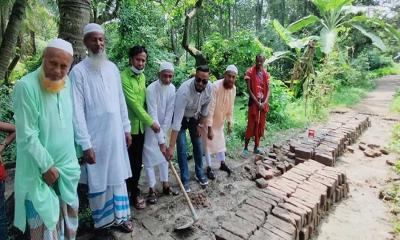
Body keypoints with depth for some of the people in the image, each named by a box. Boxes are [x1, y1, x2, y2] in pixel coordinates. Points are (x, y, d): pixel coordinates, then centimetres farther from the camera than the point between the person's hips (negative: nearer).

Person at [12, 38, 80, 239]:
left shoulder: (67, 83, -1)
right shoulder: (26, 86, -20)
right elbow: (27, 136, -19)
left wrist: (73, 156, 9)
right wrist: (47, 166, -14)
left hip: (67, 165, 6)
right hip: (40, 170, -6)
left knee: (68, 214, 21)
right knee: (45, 222, 9)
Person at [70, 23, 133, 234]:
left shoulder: (112, 68, 6)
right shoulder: (79, 71, -10)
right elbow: (77, 111, -13)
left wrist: (126, 129, 9)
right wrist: (85, 144, -15)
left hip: (116, 134, 5)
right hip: (95, 137, -4)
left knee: (118, 176, 14)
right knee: (98, 181, 10)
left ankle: (120, 216, 31)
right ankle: (102, 222, 30)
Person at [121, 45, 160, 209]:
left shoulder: (142, 77, 10)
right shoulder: (124, 77, -15)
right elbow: (134, 103, -19)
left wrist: (146, 121, 9)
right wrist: (151, 122, -15)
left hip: (140, 126, 7)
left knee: (138, 162, 14)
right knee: (128, 161, 4)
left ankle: (134, 192, 29)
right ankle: (133, 193, 20)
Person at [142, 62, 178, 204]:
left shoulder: (172, 88, -11)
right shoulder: (151, 89, -29)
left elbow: (169, 112, -8)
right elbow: (153, 116, -32)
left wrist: (163, 133, -10)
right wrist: (161, 140, -34)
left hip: (163, 127, 6)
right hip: (150, 128, -5)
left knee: (164, 156, 13)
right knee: (150, 158, -1)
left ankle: (165, 185, 26)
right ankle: (151, 190, 11)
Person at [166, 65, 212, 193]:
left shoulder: (210, 88, -24)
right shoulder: (184, 91, -40)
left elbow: (205, 107, -3)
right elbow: (177, 121, -44)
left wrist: (201, 125, 0)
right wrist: (171, 146, -44)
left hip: (194, 117, 5)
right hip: (181, 117, -5)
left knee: (198, 145, 10)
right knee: (182, 148, -9)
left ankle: (199, 174, 29)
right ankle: (185, 180, 7)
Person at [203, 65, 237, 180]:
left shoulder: (233, 89, -11)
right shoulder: (215, 87, -32)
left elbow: (230, 107, 2)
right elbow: (210, 109, -32)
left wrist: (229, 123, 6)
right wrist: (209, 128, -32)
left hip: (220, 120, 7)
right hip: (208, 119, -7)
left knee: (220, 141, 18)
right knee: (208, 143, 2)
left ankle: (222, 164, 34)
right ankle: (209, 168, 16)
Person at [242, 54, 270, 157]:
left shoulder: (266, 74, 8)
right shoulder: (250, 72, -6)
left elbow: (268, 90, 5)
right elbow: (249, 90, -11)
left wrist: (264, 102, -10)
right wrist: (257, 103, -16)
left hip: (263, 103, 5)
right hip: (254, 102, -5)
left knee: (261, 126, 9)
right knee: (251, 126, -5)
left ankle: (256, 147, 21)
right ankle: (246, 148, 5)